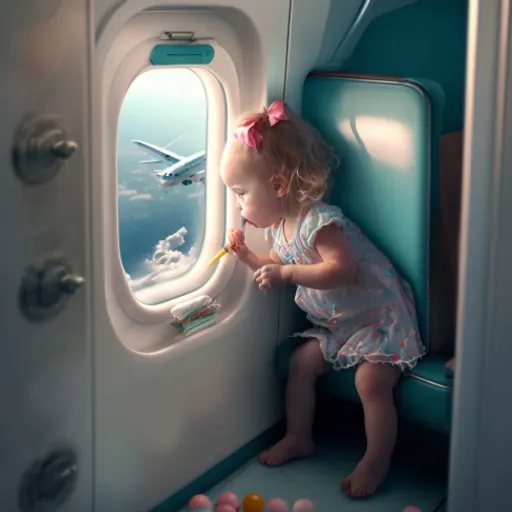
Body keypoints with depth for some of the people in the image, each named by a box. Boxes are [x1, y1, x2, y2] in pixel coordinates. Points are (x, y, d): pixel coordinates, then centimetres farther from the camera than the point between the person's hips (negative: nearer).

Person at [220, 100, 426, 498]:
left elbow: (342, 270, -41)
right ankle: (299, 438, 23)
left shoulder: (320, 223, -28)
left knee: (371, 381, -19)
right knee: (302, 362, 7)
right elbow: (280, 266, 18)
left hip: (378, 316, -9)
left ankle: (376, 461, -3)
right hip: (336, 323, 10)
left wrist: (287, 273, -42)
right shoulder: (278, 226, 2)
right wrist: (249, 256, 3)